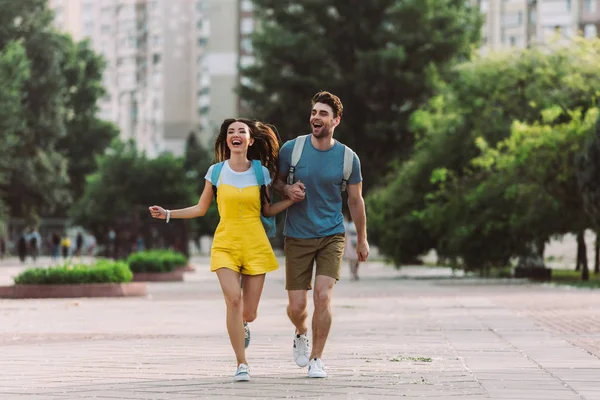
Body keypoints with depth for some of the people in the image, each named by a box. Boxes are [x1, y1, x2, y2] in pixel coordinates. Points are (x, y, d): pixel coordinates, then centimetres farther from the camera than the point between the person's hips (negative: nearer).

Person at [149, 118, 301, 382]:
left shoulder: (261, 172, 2)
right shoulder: (216, 171, 1)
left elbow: (267, 211, 11)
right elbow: (201, 209, 10)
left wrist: (293, 200, -3)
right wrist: (168, 214, 1)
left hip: (255, 245, 1)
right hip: (226, 244, -1)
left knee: (248, 312, 0)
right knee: (233, 299, -21)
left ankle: (243, 324, 41)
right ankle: (241, 364, -10)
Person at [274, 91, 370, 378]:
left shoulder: (348, 158, -5)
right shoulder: (291, 149, -6)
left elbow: (355, 201, 7)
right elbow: (275, 181, 9)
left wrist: (362, 240, 13)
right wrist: (287, 189, -14)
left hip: (331, 236, 0)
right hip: (297, 237, 1)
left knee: (323, 296, -16)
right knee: (296, 306, 0)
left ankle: (316, 359, 0)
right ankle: (301, 334, 37)